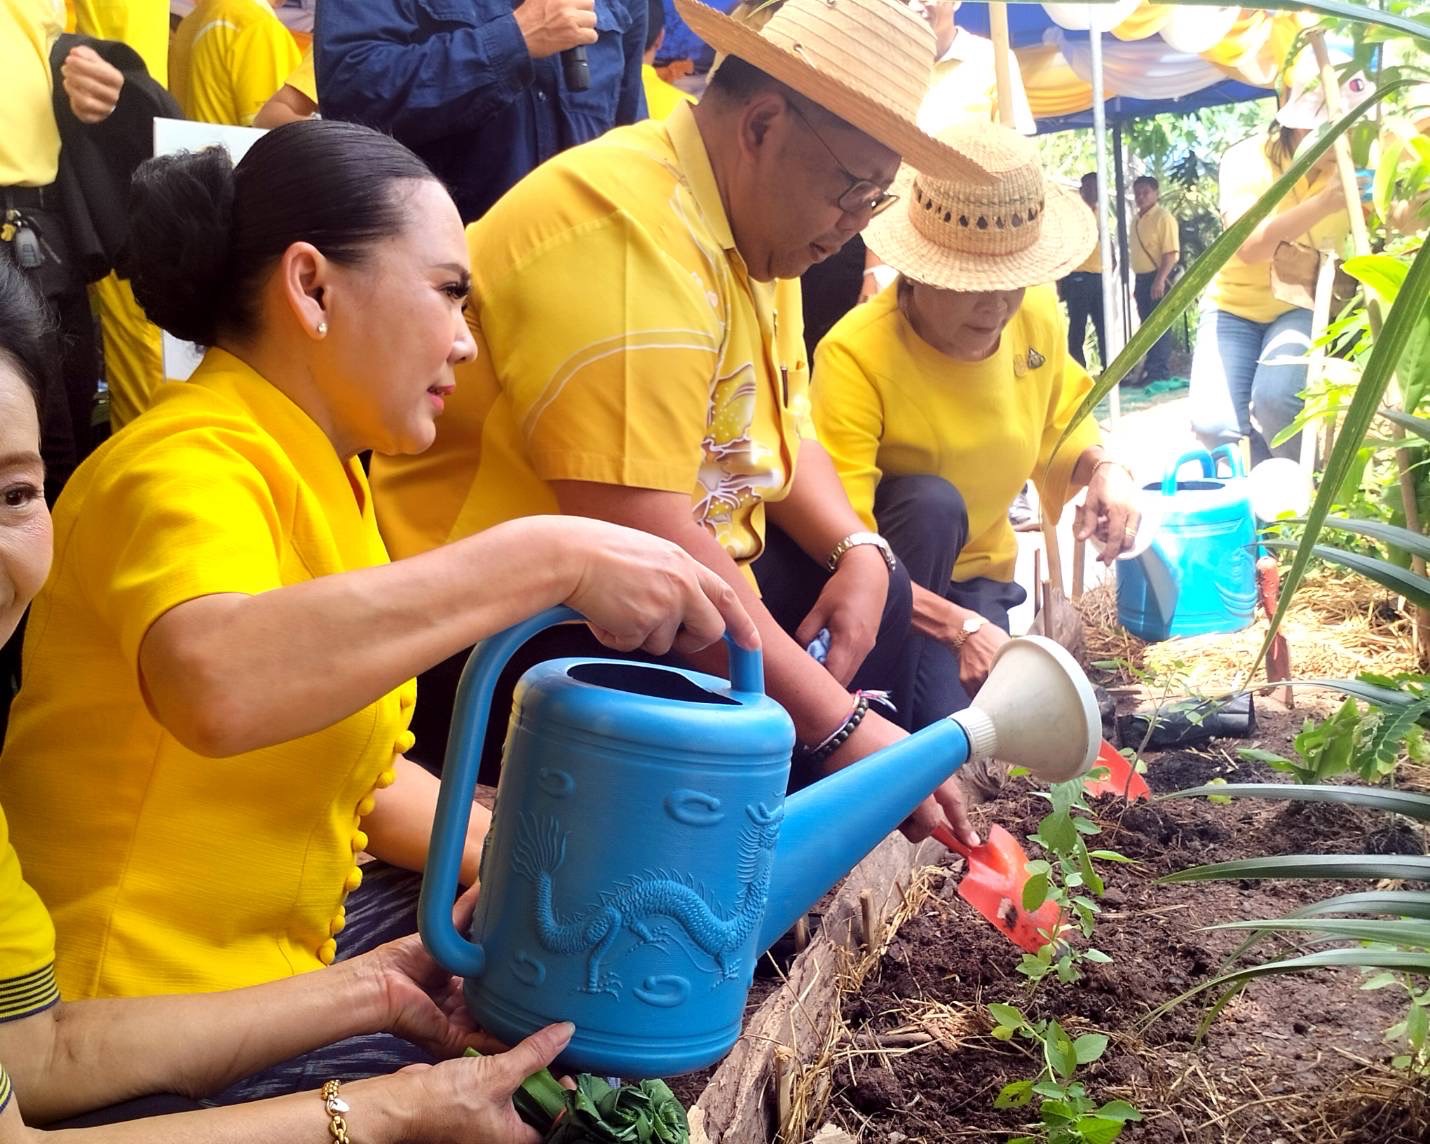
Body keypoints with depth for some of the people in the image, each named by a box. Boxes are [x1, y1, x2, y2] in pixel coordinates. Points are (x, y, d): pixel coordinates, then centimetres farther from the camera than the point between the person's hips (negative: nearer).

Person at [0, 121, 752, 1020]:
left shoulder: (323, 479, 9)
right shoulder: (193, 466, -19)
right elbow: (212, 684, -43)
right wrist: (551, 559, -37)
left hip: (303, 931, 9)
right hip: (166, 997, -9)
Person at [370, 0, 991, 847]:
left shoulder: (758, 228, 7)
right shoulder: (627, 233, -26)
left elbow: (781, 434, 15)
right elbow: (641, 541, -34)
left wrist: (857, 551, -5)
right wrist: (839, 724, -31)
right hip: (505, 631, -10)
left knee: (877, 589, 13)